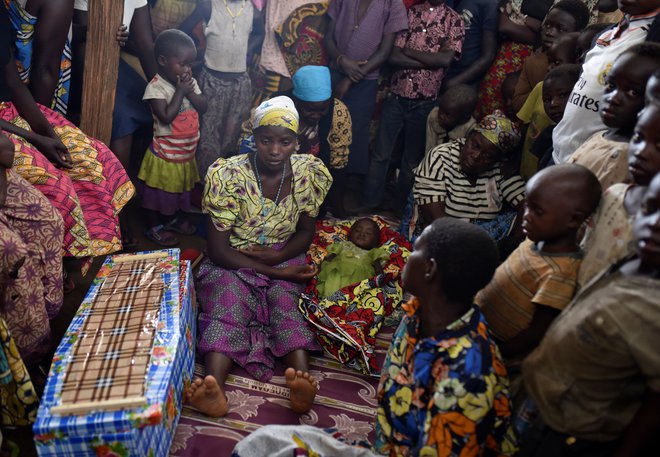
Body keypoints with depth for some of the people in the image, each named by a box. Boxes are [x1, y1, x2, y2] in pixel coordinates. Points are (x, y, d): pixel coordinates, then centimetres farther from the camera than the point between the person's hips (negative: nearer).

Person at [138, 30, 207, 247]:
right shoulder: (156, 87, -21)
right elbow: (166, 117, -29)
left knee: (182, 187, 24)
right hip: (165, 153, -7)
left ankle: (177, 217, 44)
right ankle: (155, 227, 26)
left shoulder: (189, 82, 1)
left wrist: (190, 91, -19)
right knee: (159, 192, 9)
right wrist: (179, 92, -25)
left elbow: (203, 107, -4)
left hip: (187, 151, 7)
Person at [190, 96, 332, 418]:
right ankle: (214, 389, -52)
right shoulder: (228, 175, -14)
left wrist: (279, 256, -14)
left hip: (284, 260, 2)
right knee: (226, 309, -30)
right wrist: (276, 273, -20)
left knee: (287, 307, -28)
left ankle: (302, 382, -50)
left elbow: (306, 230, 8)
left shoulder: (309, 172, -5)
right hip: (232, 263, -1)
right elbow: (218, 250, -13)